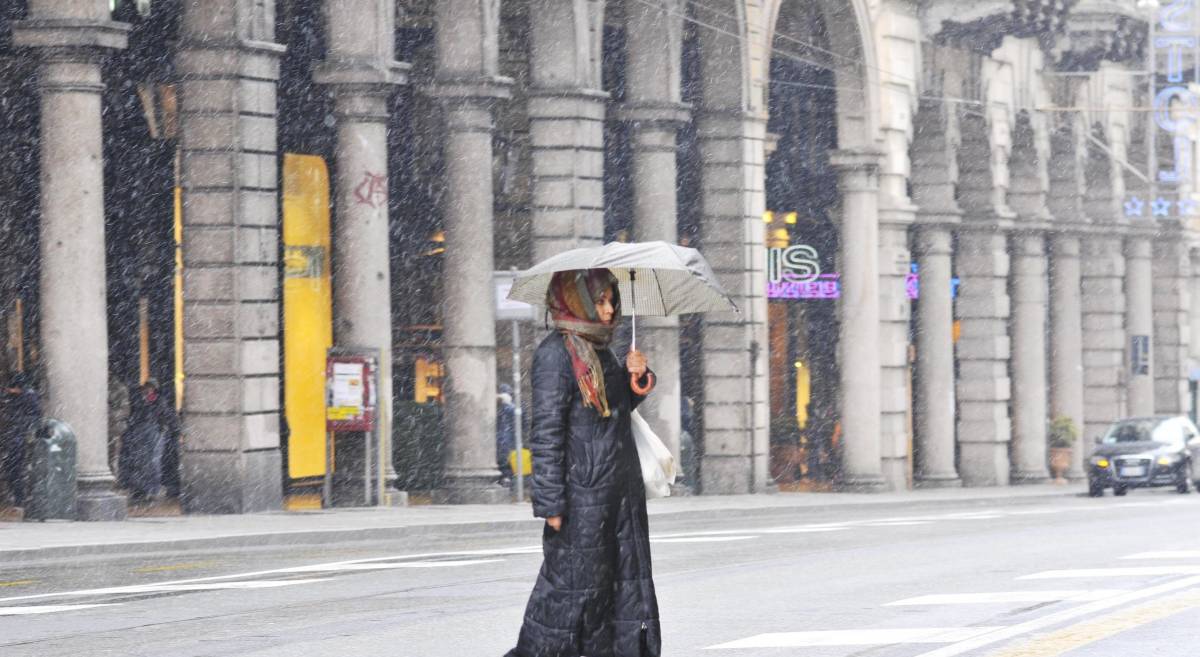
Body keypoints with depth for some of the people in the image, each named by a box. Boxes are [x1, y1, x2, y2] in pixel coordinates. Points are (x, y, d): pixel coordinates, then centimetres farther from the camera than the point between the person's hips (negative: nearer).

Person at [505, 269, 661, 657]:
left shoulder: (599, 347, 12)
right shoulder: (556, 354, -13)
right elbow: (546, 432, -15)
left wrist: (637, 376, 4)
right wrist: (550, 503, -18)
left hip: (620, 489, 9)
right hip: (582, 493, -9)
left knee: (627, 578, 9)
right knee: (570, 581, -3)